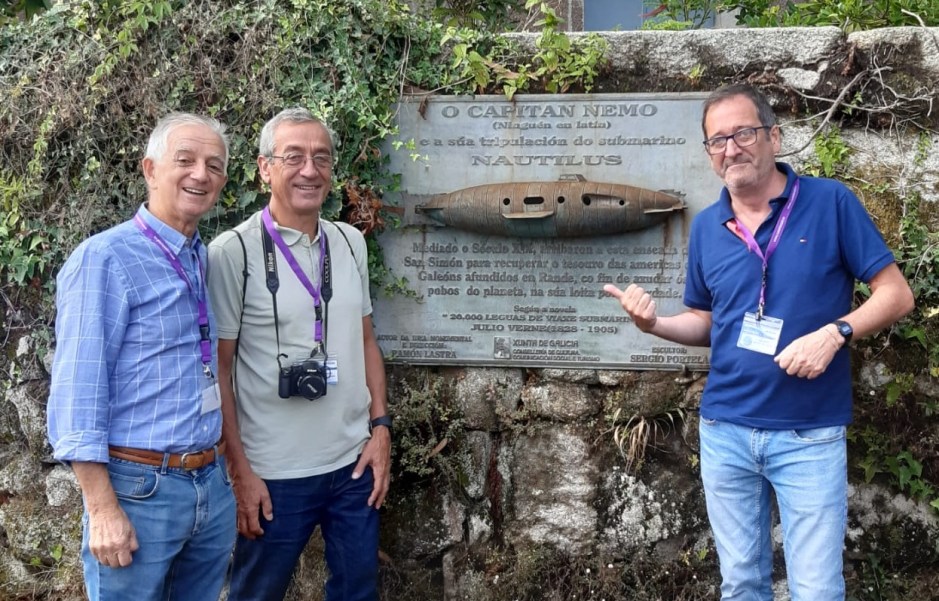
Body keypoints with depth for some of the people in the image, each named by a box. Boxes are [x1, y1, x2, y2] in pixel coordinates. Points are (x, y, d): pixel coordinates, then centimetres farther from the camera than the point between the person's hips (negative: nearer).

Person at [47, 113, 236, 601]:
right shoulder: (104, 259, -11)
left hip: (212, 486, 7)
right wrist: (103, 509, -19)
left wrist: (224, 470, 12)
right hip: (139, 489, -6)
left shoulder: (208, 262, 10)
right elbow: (77, 391, -15)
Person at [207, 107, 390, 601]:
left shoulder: (351, 243, 5)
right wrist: (240, 471, -11)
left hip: (354, 464, 5)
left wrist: (380, 428, 5)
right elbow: (218, 369, -9)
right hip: (274, 474, -5)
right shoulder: (232, 253, -11)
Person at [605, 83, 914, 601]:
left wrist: (834, 333, -22)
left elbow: (896, 294, -6)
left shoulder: (831, 202, -8)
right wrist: (654, 323, -5)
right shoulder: (706, 227, 4)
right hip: (724, 431, 4)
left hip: (810, 435, -3)